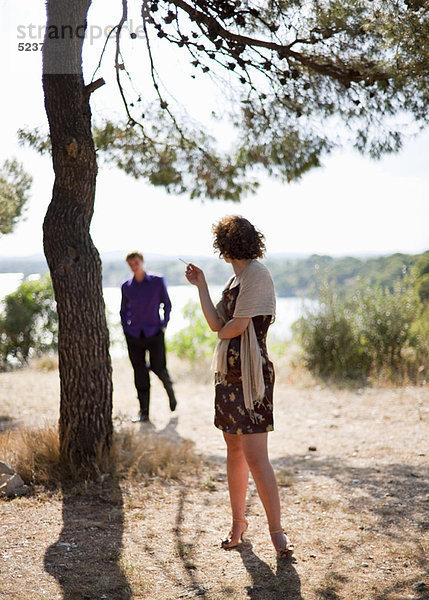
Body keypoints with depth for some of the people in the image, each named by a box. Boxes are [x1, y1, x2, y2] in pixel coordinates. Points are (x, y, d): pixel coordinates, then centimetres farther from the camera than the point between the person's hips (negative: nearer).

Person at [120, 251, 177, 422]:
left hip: (154, 333, -2)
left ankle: (170, 390, 30)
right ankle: (143, 412, 8)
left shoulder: (157, 281, -1)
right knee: (140, 373, 1)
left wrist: (164, 325, 0)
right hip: (134, 336, 2)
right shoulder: (126, 286, 4)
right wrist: (125, 328, 5)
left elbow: (167, 304, 7)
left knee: (158, 368, -5)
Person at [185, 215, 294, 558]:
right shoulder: (236, 278, 18)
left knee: (255, 457, -9)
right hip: (228, 373, 9)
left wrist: (224, 331, 6)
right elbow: (216, 324, 9)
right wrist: (200, 285, 12)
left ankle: (277, 530, 0)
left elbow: (237, 326, -15)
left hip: (251, 374, -9)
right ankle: (238, 521, 25)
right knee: (234, 451, 14)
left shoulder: (257, 273, -10)